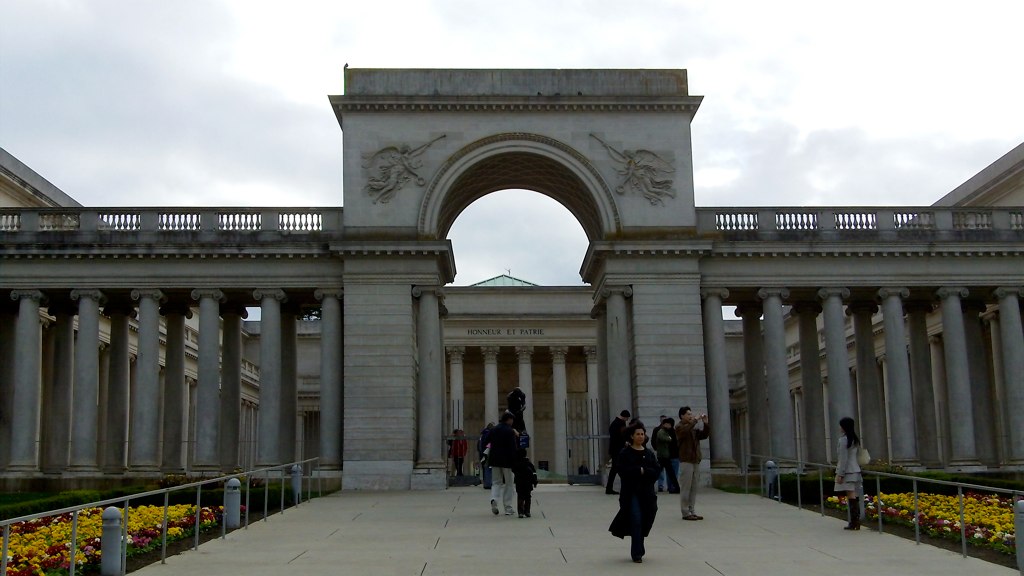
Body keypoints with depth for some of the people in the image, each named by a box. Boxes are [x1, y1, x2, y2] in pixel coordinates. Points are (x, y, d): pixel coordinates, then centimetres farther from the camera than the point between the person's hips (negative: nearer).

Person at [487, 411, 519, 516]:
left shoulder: (494, 430, 8)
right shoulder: (510, 431, -11)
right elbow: (513, 448, -15)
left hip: (495, 460, 5)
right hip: (507, 460, -5)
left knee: (496, 482, 12)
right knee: (509, 483, 7)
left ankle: (494, 499, -16)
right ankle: (508, 507, 6)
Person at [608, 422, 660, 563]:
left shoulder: (649, 453, 11)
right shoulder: (624, 453, 0)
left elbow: (657, 471, 1)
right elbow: (623, 471, -12)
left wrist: (643, 471, -14)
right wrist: (640, 470, -14)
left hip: (647, 493, 4)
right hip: (631, 493, -4)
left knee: (645, 522, 6)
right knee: (636, 521, -10)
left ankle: (638, 551, 23)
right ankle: (637, 553, -4)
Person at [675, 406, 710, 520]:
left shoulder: (694, 428, 19)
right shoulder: (679, 427, -4)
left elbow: (705, 434, 16)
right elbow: (685, 430, -26)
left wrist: (706, 423, 3)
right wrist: (696, 420, -22)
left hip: (695, 461, 7)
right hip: (686, 461, -7)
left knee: (693, 488, 8)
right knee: (685, 488, -5)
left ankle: (691, 511, 13)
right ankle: (686, 513, -3)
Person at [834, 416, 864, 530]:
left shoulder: (843, 440, -12)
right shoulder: (855, 439, 13)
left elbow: (843, 459, -15)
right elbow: (857, 456, 17)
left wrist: (840, 474, -13)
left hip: (847, 471, -8)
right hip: (856, 470, 8)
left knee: (851, 496, -8)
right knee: (854, 496, 9)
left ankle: (854, 523, -8)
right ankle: (856, 522, 10)